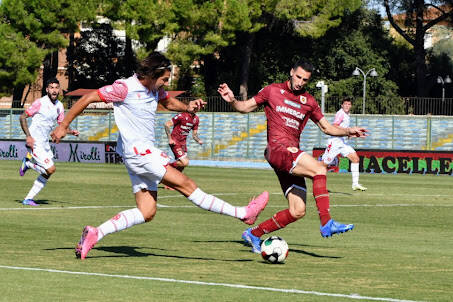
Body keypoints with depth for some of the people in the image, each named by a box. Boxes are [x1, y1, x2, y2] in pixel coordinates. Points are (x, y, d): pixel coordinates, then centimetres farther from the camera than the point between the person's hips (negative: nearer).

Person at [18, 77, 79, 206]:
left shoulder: (59, 106, 7)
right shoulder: (40, 103, -14)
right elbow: (22, 117, -10)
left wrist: (71, 131, -3)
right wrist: (28, 136, -19)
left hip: (45, 143, 8)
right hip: (34, 142, -8)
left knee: (47, 174, 7)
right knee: (50, 169, -16)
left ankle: (28, 199, 14)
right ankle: (27, 163, 6)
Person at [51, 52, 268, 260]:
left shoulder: (154, 89, 10)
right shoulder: (125, 88, -14)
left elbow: (169, 102, 30)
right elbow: (88, 98, -9)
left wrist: (187, 107, 7)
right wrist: (63, 126, -7)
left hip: (146, 154, 10)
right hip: (138, 152, -10)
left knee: (147, 212, 3)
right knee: (187, 186, -8)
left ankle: (94, 234, -1)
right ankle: (243, 213, -8)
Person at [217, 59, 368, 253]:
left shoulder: (308, 102, 18)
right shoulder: (272, 91, 7)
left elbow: (327, 128, 21)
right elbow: (245, 107, 12)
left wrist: (348, 132, 6)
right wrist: (232, 101, -8)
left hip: (292, 154, 6)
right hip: (277, 149, -6)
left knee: (297, 212, 0)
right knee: (319, 169, -28)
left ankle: (254, 234, 14)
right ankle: (326, 224, -33)